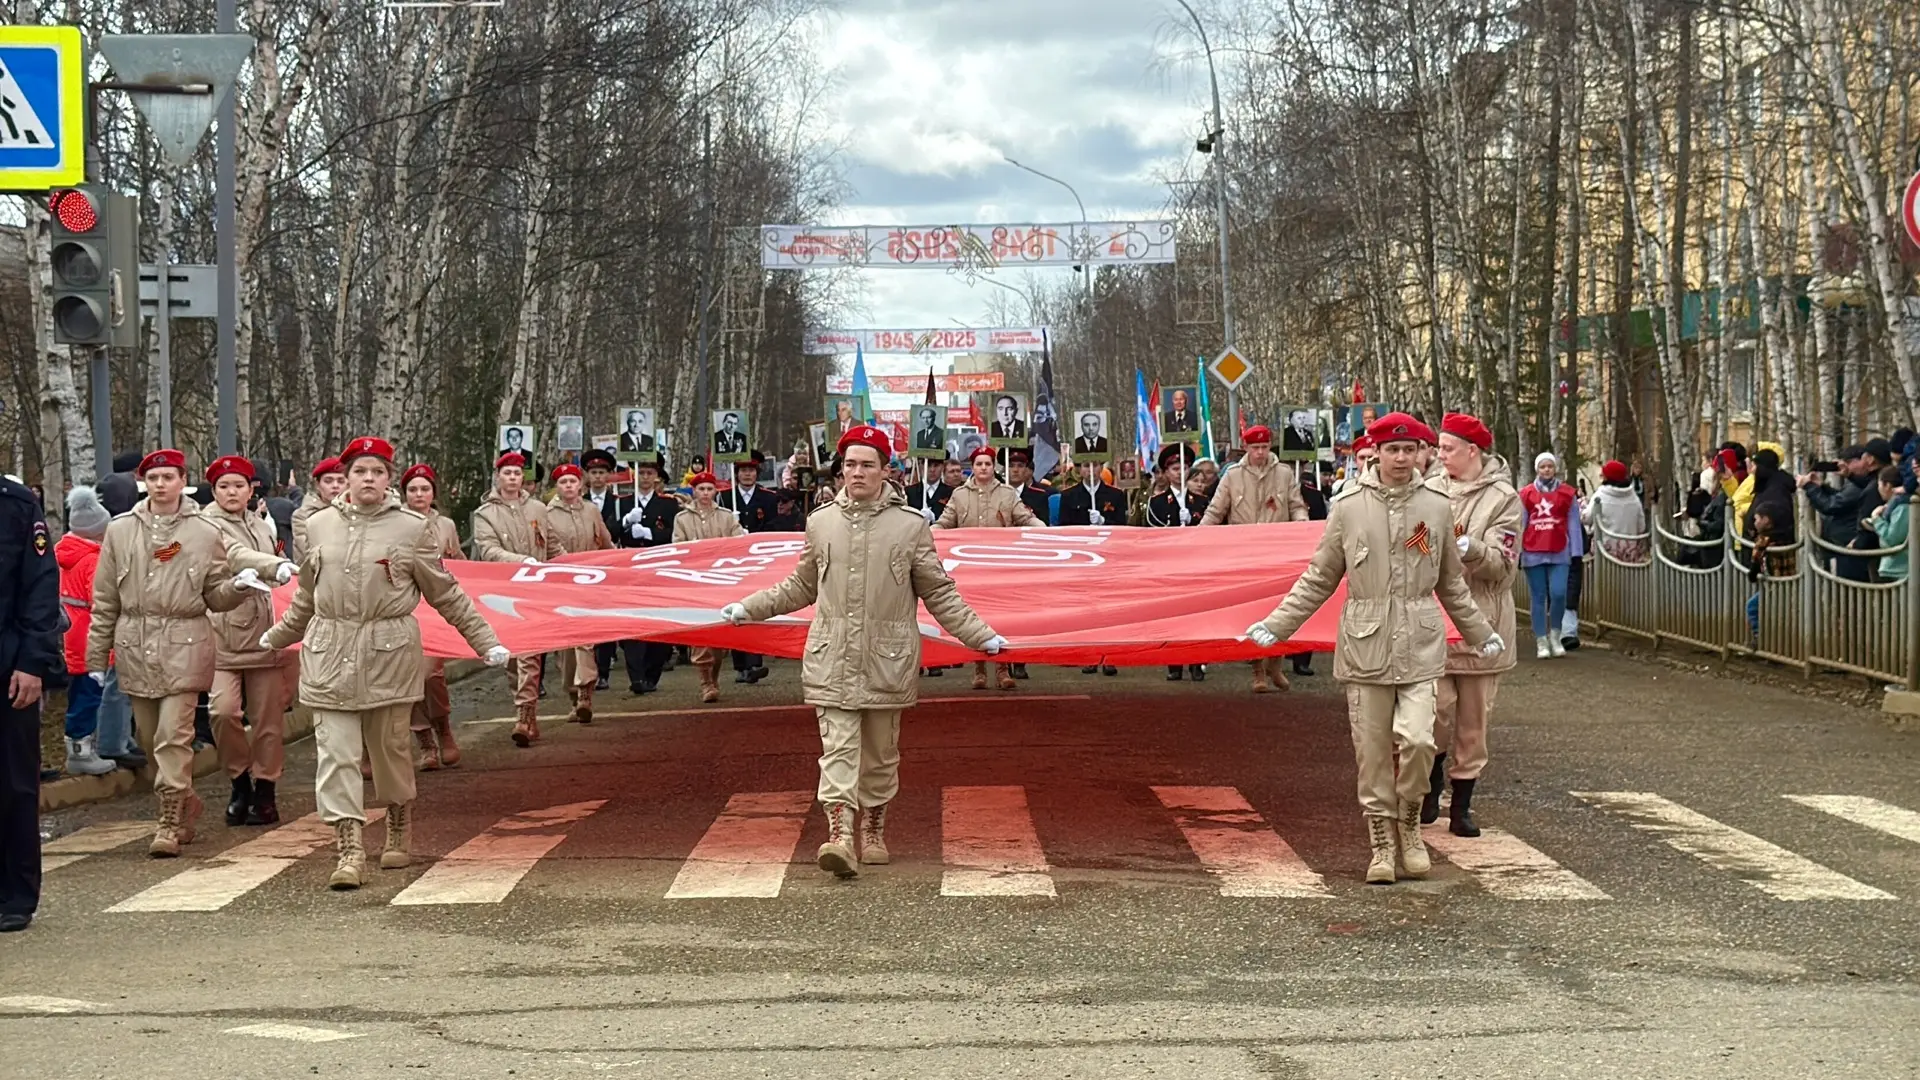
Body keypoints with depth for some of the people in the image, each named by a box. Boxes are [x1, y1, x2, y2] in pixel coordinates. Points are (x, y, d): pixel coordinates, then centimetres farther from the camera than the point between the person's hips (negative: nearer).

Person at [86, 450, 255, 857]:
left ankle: (171, 822, -7)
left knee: (174, 736, -11)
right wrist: (97, 653, 8)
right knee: (149, 736, 10)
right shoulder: (120, 531, 8)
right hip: (135, 646, 3)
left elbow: (215, 595, 7)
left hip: (183, 645, -3)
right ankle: (186, 806, 27)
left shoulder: (204, 533, 3)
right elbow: (105, 599, 10)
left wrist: (239, 586, -15)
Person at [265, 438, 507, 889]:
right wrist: (278, 636, 34)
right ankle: (349, 851, -8)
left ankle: (399, 833, 32)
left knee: (390, 747, 9)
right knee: (335, 752, -6)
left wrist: (486, 641, 3)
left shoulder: (414, 528, 0)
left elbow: (446, 594, 6)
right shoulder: (320, 525, 7)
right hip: (330, 652, 2)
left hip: (389, 651, -2)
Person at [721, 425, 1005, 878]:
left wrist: (980, 636, 0)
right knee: (838, 747, -10)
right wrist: (748, 608, 21)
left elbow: (939, 593, 6)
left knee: (881, 753, 10)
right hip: (832, 659, 1)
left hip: (887, 660, 0)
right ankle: (840, 837, -19)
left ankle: (874, 832, 24)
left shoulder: (909, 525, 1)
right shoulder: (821, 522, 7)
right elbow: (801, 587, 21)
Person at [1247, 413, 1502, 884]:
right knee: (1372, 752, 3)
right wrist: (1277, 625, 4)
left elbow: (1452, 583, 18)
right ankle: (1382, 845, 17)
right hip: (1366, 644, 0)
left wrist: (1480, 633, 23)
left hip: (1420, 645, 0)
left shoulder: (1437, 506, 6)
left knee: (1417, 740, -15)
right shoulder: (1348, 506, 2)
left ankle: (1409, 826, 10)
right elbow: (1319, 578, 9)